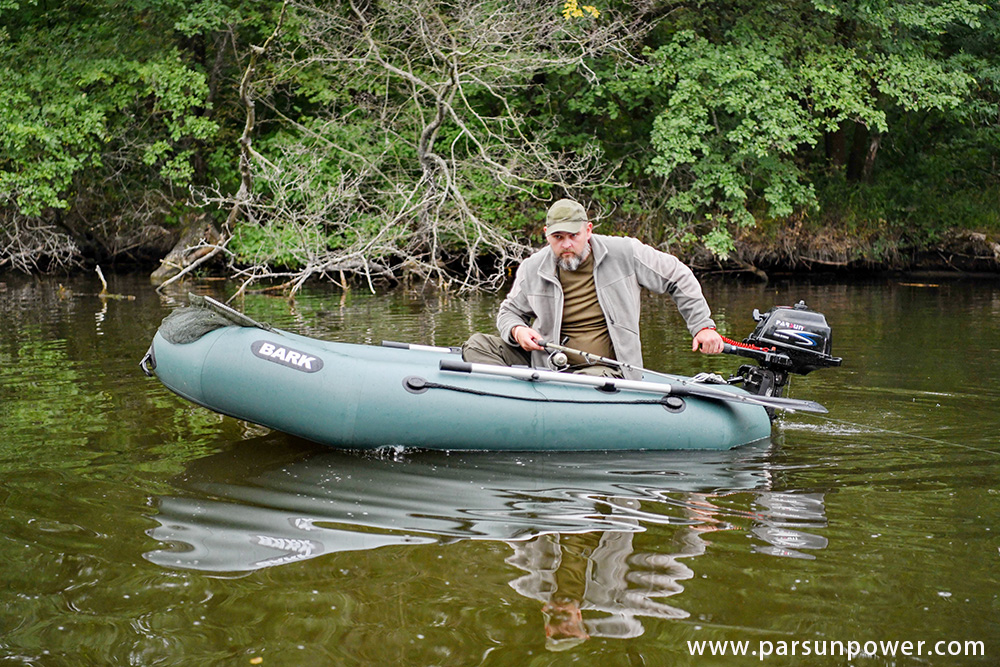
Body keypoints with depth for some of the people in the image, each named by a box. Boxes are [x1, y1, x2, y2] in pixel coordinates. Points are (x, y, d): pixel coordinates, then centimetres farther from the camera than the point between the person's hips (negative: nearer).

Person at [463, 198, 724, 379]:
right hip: (546, 363, 3)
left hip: (603, 368, -3)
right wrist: (517, 330, -8)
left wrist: (703, 326, 2)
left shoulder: (625, 253, -4)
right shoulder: (532, 269, 1)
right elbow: (510, 311, 17)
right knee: (478, 345, -16)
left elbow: (678, 277, 7)